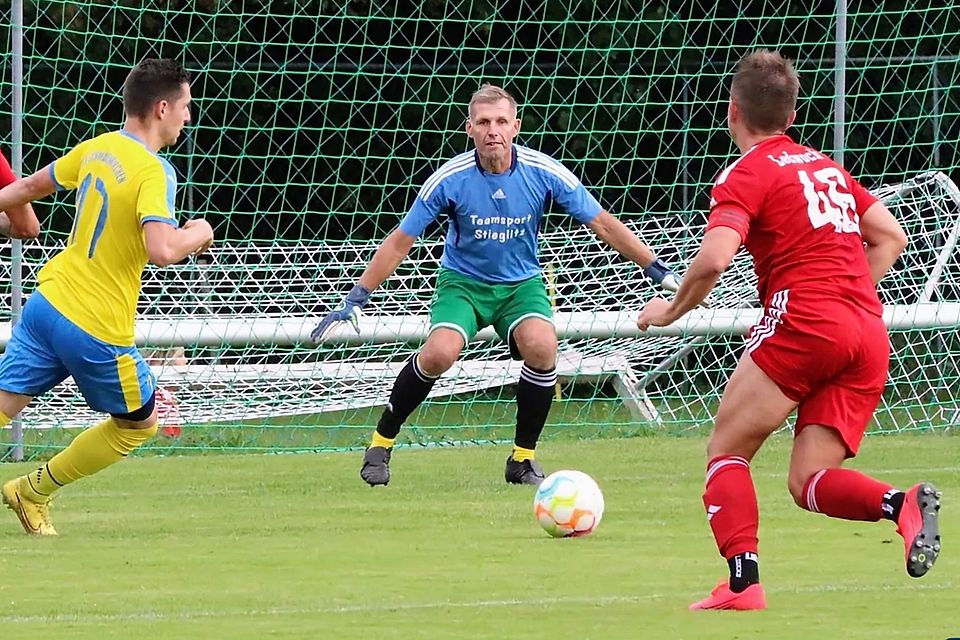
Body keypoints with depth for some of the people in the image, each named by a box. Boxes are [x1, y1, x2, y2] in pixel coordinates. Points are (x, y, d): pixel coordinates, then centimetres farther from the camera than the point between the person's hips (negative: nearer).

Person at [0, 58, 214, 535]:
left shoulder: (96, 148, 7)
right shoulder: (154, 172, -16)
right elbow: (162, 250, -29)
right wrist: (197, 234, -9)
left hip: (47, 302, 6)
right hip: (99, 330, -6)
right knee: (140, 423, 17)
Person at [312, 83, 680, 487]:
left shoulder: (544, 173, -15)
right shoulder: (450, 179, -17)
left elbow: (603, 225, -6)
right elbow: (400, 242, -9)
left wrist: (657, 270, -9)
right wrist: (356, 300, -11)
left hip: (521, 283, 1)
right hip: (463, 282, -1)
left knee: (541, 346, -29)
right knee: (440, 352, -29)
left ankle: (523, 459, -9)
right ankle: (381, 443, -7)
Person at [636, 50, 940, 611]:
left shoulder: (749, 172, 1)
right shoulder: (826, 166, 24)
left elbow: (714, 259, -13)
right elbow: (891, 238, 24)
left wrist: (670, 311, 3)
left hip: (803, 320, -7)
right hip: (869, 334, 7)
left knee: (726, 451, 5)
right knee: (808, 482, 4)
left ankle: (744, 582, -12)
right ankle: (903, 504, -24)